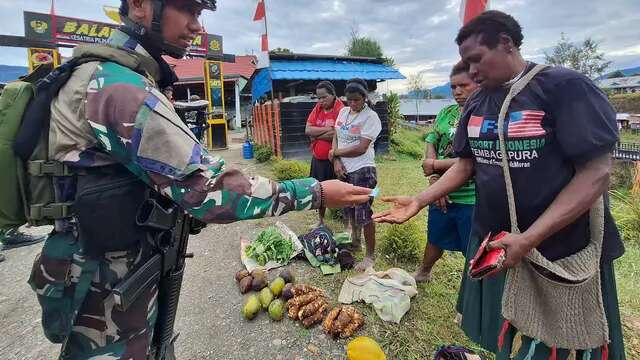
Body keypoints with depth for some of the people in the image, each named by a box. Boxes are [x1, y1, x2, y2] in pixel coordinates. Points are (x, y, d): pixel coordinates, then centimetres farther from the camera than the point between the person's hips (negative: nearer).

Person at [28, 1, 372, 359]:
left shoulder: (103, 73, 9)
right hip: (110, 283, -9)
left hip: (115, 262, 9)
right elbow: (208, 188, -30)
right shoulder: (122, 87, -25)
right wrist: (316, 192, -25)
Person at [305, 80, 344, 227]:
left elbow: (337, 135, -25)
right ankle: (320, 221, 38)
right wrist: (327, 129, -17)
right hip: (317, 158, 7)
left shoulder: (341, 110, -14)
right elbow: (307, 130, -4)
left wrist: (316, 135, -10)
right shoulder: (317, 108, 5)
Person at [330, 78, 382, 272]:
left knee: (364, 213, -3)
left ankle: (370, 255, 12)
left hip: (362, 170, -7)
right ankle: (354, 240, 44)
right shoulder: (343, 112, 9)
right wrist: (336, 161, -7)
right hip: (344, 169, 7)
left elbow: (361, 148, -18)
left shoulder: (371, 117, -12)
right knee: (349, 209, 20)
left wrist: (335, 153, -8)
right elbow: (335, 138, 9)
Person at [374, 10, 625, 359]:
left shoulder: (565, 87, -14)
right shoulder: (475, 104, 4)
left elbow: (596, 172, -17)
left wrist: (529, 239, -24)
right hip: (494, 243, 5)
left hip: (563, 249, -4)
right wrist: (419, 201, -6)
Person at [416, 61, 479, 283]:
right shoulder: (446, 113, 6)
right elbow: (431, 145, 5)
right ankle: (423, 273, 50)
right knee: (435, 238, 26)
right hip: (442, 194, 6)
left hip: (471, 199, -6)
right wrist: (434, 180, -10)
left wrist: (436, 165, -15)